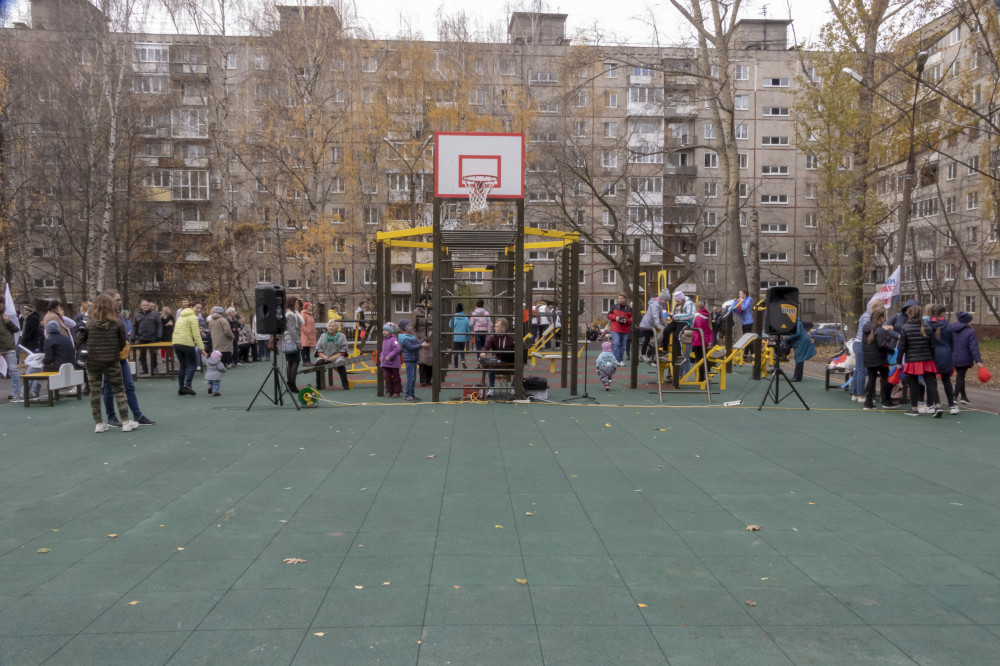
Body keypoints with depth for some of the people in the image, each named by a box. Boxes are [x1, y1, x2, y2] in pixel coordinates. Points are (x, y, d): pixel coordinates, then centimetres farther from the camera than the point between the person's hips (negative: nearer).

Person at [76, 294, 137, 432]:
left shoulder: (89, 323, -5)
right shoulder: (117, 323, -7)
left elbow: (79, 340, 1)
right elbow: (123, 342, -3)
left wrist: (80, 329, 18)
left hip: (93, 362, 1)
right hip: (112, 361, -1)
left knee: (94, 391, 10)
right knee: (119, 390, 7)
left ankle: (98, 423, 12)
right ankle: (126, 422, 6)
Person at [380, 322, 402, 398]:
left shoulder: (393, 340, -16)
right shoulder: (384, 340, 11)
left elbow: (398, 348, -28)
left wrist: (390, 356, -28)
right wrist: (381, 356, 9)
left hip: (393, 363, -7)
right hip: (385, 363, 7)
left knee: (395, 378, 5)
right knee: (387, 378, 6)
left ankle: (397, 392, 15)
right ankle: (389, 391, 15)